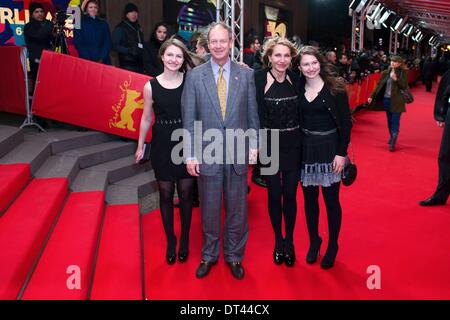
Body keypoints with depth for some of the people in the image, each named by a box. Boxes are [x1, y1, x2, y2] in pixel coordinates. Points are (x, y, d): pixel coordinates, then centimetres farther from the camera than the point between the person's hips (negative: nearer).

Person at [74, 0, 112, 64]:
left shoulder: (104, 24, 13)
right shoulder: (80, 22, 6)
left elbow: (107, 43, 8)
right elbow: (77, 43, 0)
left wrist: (102, 59, -7)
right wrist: (88, 59, -11)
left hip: (103, 61, 2)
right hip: (86, 61, -2)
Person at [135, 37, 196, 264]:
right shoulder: (151, 86, -3)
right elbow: (146, 119, 6)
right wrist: (140, 146, 11)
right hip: (162, 145, 0)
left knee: (185, 194, 11)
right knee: (166, 195, 11)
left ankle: (184, 240, 29)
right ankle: (170, 241, 28)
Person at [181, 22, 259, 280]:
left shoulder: (246, 74, 1)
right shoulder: (195, 76, -1)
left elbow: (253, 114, 6)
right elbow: (189, 119, -1)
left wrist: (254, 145, -1)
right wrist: (190, 154, -5)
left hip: (238, 153, 1)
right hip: (207, 154, 0)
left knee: (237, 209, 11)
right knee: (209, 209, 12)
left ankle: (234, 256, 30)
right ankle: (209, 255, 32)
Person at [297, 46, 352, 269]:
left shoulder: (335, 87, -8)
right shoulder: (298, 88, 1)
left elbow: (346, 122, -7)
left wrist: (341, 153, -11)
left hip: (329, 148, -3)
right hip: (306, 148, 3)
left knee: (331, 199, 5)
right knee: (309, 197, 11)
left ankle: (332, 246, 22)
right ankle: (314, 241, 30)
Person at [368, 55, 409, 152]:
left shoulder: (403, 73, -5)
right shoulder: (385, 72, 4)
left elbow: (404, 86, -12)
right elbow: (379, 85, 7)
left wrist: (396, 79, -24)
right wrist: (372, 96, 3)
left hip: (397, 101, -4)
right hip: (386, 99, 4)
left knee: (395, 122, -5)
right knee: (389, 121, 14)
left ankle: (392, 143, -8)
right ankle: (391, 137, 30)